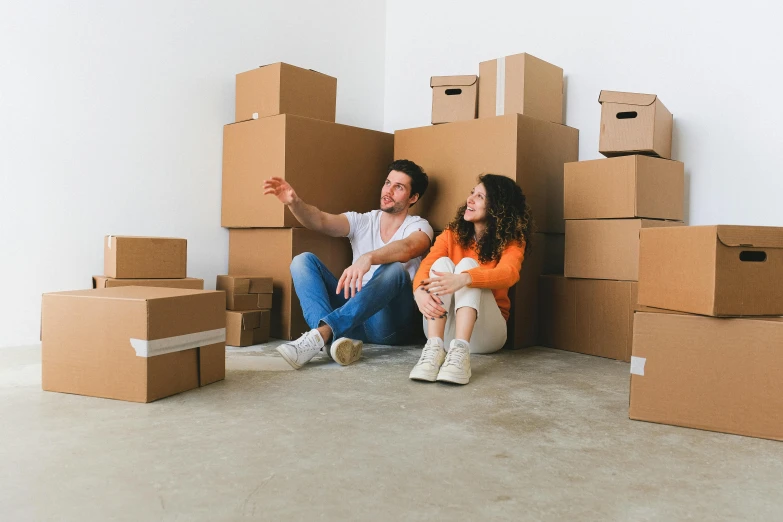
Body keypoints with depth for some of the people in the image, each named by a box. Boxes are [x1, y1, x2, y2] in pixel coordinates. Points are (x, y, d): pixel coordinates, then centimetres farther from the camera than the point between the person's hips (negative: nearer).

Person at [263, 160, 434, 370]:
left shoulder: (418, 226, 1)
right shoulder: (362, 221, 12)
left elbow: (406, 249, -25)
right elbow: (321, 221, -7)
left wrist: (367, 258, -44)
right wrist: (294, 202, -28)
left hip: (389, 322, -4)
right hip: (352, 312, 4)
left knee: (394, 269, -33)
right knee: (303, 260, -11)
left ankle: (321, 333, -41)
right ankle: (338, 337, -34)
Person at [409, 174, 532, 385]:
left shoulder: (512, 240, -3)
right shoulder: (452, 234, 5)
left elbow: (509, 274, -25)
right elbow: (426, 266, -11)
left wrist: (463, 279, -45)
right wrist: (419, 292, -35)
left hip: (485, 331, -2)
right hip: (444, 327, 2)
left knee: (467, 264, -24)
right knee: (442, 263, -21)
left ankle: (460, 351, -44)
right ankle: (434, 347, -37)